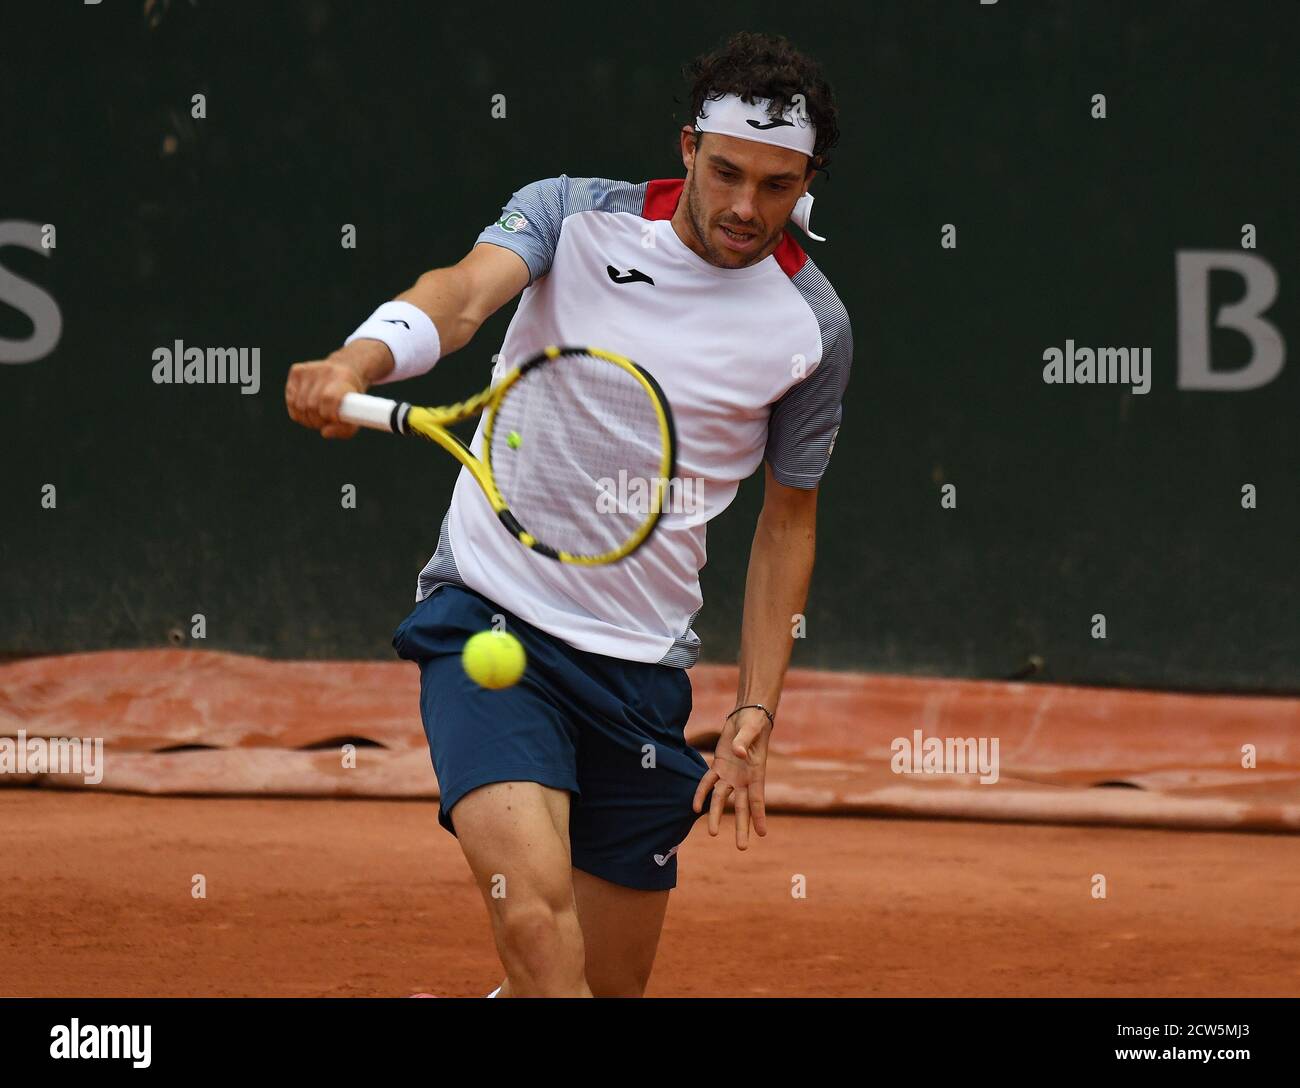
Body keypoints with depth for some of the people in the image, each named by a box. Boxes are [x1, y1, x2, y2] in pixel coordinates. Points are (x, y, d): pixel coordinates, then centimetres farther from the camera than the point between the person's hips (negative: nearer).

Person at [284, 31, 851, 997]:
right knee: (536, 914, -27)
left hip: (644, 664, 3)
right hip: (490, 620, -3)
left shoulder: (814, 325, 2)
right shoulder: (574, 214, -3)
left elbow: (788, 519, 13)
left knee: (611, 983, 9)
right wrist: (357, 363, -44)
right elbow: (468, 291, -22)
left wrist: (756, 712, 7)